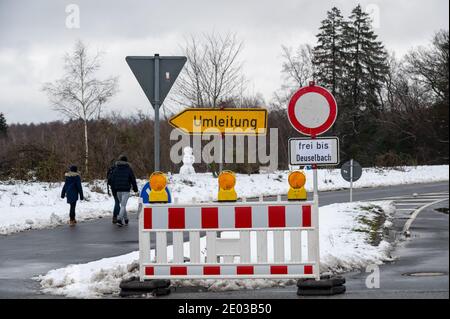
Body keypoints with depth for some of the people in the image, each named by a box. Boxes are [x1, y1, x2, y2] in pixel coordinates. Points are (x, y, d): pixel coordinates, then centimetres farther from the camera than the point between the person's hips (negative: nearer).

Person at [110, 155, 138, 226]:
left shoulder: (116, 169, 6)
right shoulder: (129, 169, -3)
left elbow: (112, 179, 6)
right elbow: (133, 179, -1)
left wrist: (113, 188, 13)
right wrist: (135, 188, 9)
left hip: (118, 190, 3)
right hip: (126, 190, -3)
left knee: (123, 205, 17)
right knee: (123, 205, -6)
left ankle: (126, 219, 23)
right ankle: (119, 219, -22)